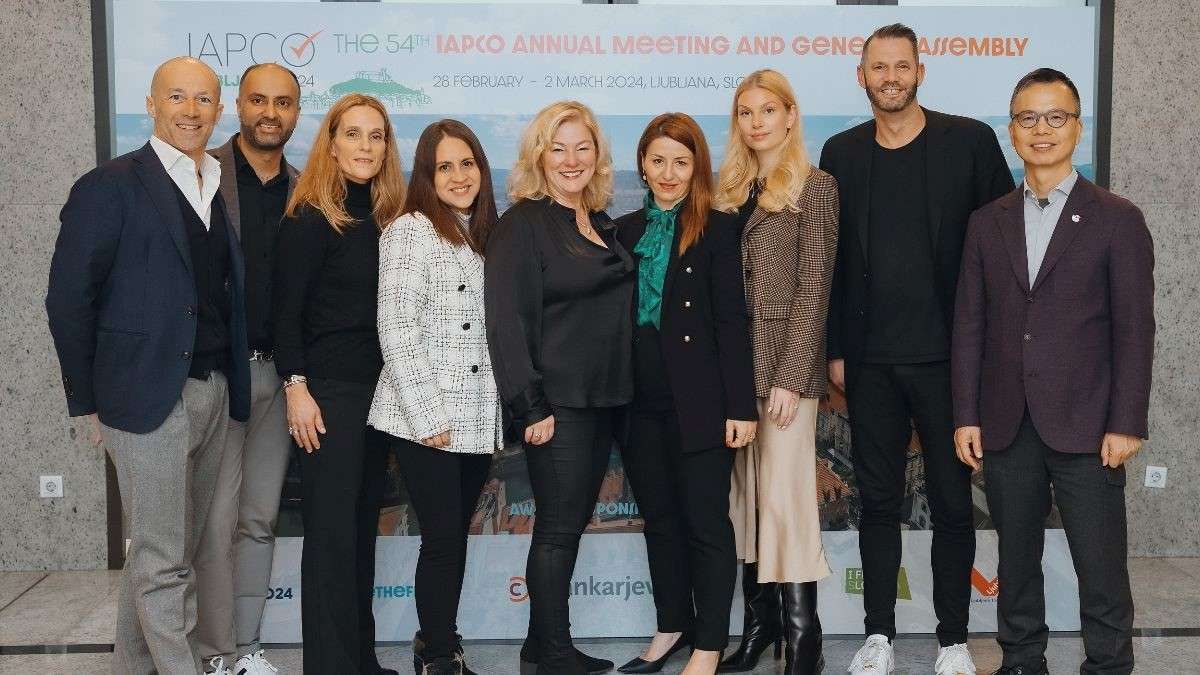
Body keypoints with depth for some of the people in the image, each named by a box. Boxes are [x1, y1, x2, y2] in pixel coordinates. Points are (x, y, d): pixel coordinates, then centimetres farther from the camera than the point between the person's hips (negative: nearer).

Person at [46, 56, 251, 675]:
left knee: (174, 549, 16)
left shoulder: (221, 193, 13)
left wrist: (231, 384, 8)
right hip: (148, 397, -6)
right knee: (162, 561, -2)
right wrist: (89, 401, -4)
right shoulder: (110, 187, -5)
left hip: (214, 393, 7)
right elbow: (69, 299, -6)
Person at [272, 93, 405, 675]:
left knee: (363, 526, 12)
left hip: (379, 388, 6)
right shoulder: (310, 218, -7)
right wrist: (296, 389, -15)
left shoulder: (387, 218, 10)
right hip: (329, 389, -6)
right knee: (331, 530, -2)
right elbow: (286, 311, -9)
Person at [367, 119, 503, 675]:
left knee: (456, 535, 13)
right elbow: (397, 329, -13)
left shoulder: (489, 236, 14)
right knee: (443, 538, -2)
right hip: (425, 420, -6)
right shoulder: (410, 231, -7)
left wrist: (506, 410, 11)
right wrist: (429, 416, -15)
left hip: (479, 420, 6)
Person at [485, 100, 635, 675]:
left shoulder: (602, 224, 13)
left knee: (573, 521, 12)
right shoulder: (523, 224, -9)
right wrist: (530, 406, -19)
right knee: (558, 526, -2)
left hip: (603, 398, 7)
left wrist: (621, 388, 14)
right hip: (556, 401, -7)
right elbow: (507, 320, -15)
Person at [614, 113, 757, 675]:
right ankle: (672, 627, 28)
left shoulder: (717, 229, -3)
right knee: (659, 519, 14)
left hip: (697, 400, -5)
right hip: (640, 402, 5)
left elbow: (732, 321, -7)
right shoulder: (626, 231, 11)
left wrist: (740, 405, -12)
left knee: (706, 523, 2)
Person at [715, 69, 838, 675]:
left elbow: (813, 287, -8)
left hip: (785, 360, -6)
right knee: (744, 492, 9)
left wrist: (791, 376, -14)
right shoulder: (728, 190, 15)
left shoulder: (815, 186, -2)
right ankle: (759, 620, 19)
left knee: (786, 493, -6)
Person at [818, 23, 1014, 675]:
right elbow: (832, 258, 9)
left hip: (947, 356, -2)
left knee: (952, 502, 6)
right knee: (878, 501, 10)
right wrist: (835, 350, 5)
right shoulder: (842, 153, 7)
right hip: (870, 362, 2)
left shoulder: (970, 141, -1)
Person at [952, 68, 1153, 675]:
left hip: (1084, 427, -3)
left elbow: (1134, 330, -3)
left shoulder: (1117, 220, 0)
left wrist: (1126, 423, -9)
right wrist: (966, 415, 3)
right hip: (1005, 428, 3)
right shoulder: (987, 223, 10)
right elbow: (970, 324, 8)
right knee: (1016, 563, 13)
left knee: (1101, 571, 1)